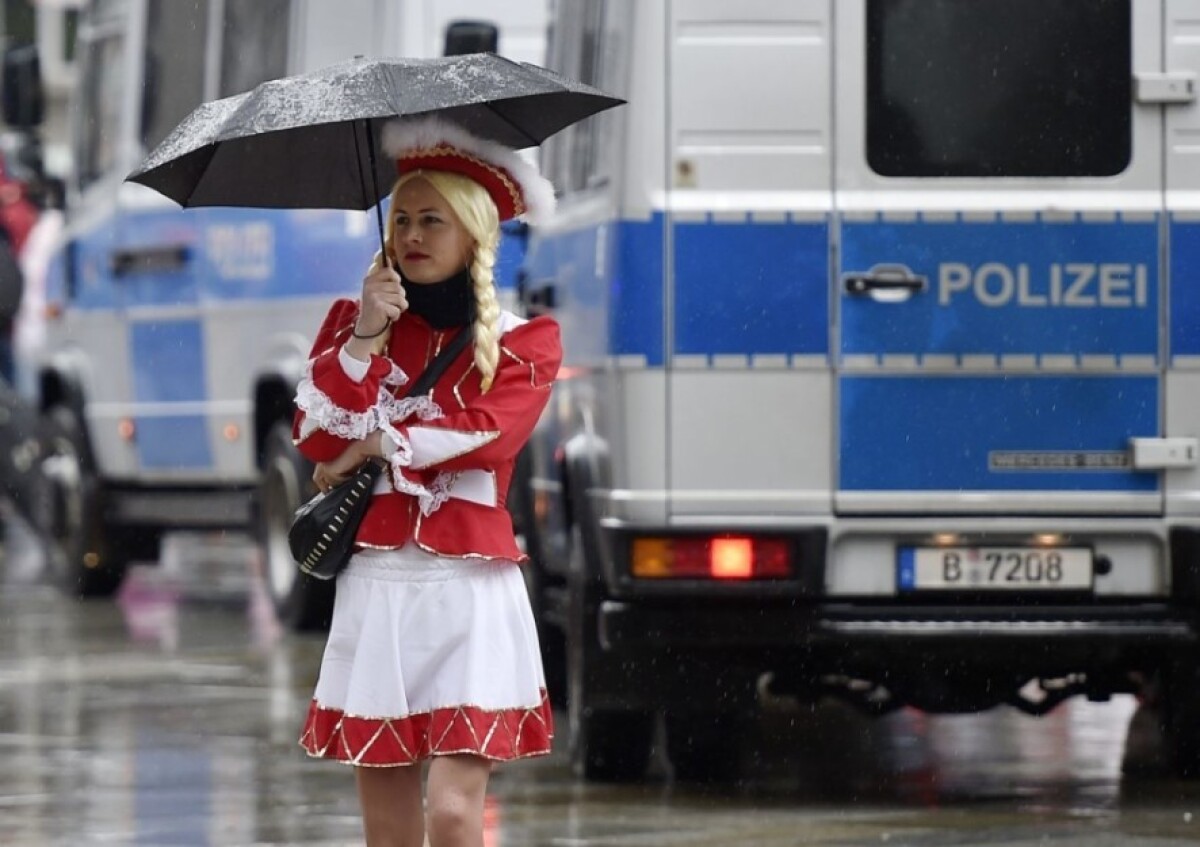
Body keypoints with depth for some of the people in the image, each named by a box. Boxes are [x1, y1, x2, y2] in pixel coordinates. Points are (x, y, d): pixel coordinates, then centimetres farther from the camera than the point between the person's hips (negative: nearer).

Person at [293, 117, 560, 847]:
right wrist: (365, 337, -11)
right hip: (376, 586, 3)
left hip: (470, 592, -3)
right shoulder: (353, 321, 12)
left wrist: (373, 446, -8)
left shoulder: (524, 341, 5)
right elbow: (317, 435, -3)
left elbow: (487, 432, -13)